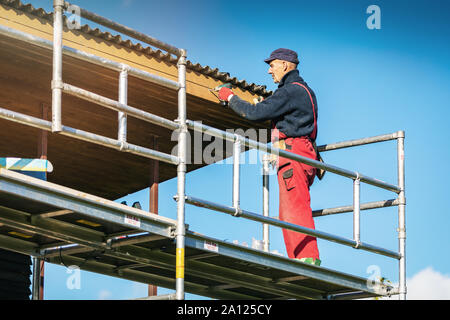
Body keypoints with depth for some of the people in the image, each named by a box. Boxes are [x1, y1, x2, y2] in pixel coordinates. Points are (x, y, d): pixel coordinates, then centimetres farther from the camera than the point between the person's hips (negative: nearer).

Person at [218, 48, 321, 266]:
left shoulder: (290, 91, -9)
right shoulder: (304, 90, 24)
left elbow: (256, 113, -14)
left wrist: (231, 98, 0)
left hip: (293, 154, -11)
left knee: (295, 209, -16)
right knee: (287, 214, 8)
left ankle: (308, 258, -23)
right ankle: (297, 259, 5)